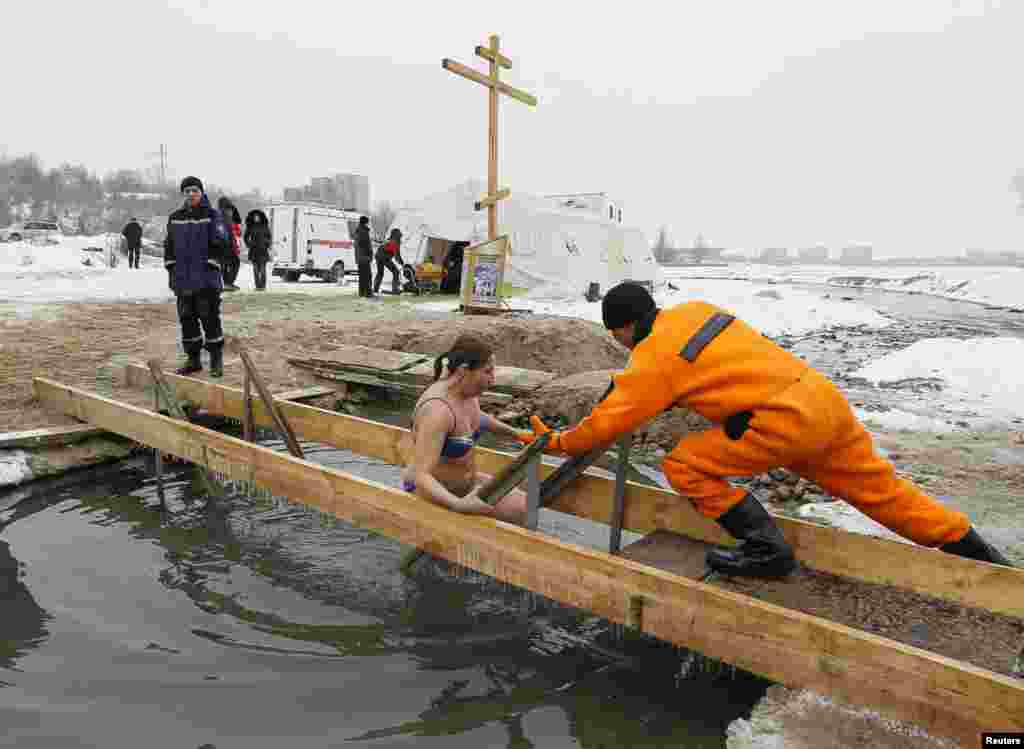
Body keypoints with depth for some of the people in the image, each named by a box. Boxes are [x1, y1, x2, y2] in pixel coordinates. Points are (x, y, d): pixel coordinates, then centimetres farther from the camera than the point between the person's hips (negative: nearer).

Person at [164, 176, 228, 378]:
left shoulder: (212, 217, -1)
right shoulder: (175, 218, 13)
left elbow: (220, 244, -6)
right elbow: (169, 246, 17)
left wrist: (211, 268, -12)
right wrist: (171, 271, 10)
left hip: (206, 279, -5)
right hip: (183, 279, 5)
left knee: (210, 319, -5)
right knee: (187, 319, 8)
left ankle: (216, 361, 4)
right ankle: (193, 359, 17)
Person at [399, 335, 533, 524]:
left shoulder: (468, 391, -7)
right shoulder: (438, 411, -34)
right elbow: (422, 477, -37)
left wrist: (515, 434, 24)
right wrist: (460, 505, -52)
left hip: (465, 483, 8)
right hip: (431, 493, -8)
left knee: (524, 508, -3)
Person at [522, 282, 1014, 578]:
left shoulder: (654, 357, -10)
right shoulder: (694, 310, 13)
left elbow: (610, 419, -5)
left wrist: (559, 442, 10)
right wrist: (628, 386, 26)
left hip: (787, 421, -9)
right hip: (824, 397, 9)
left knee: (685, 466, -3)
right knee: (880, 489, 23)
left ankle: (766, 550, 2)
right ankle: (979, 555, 35)